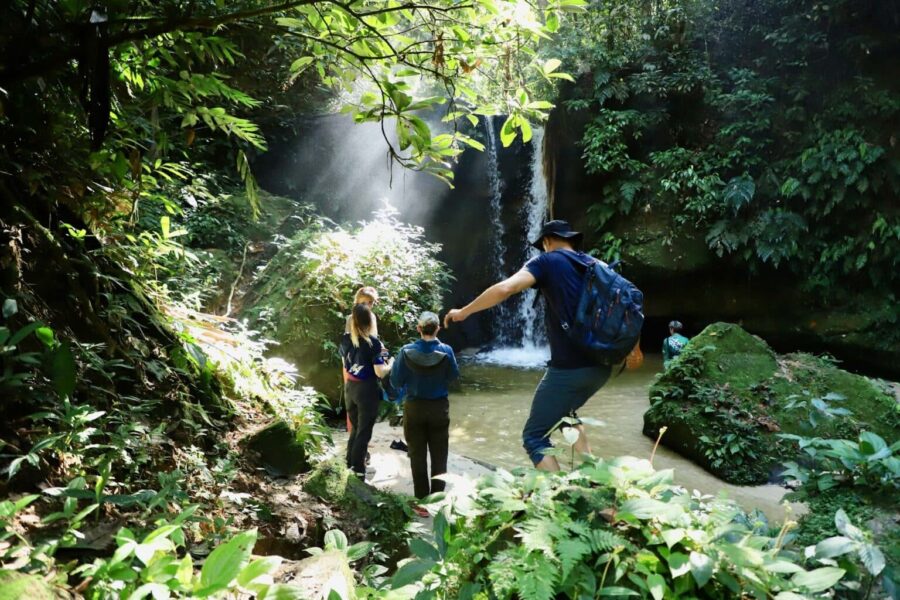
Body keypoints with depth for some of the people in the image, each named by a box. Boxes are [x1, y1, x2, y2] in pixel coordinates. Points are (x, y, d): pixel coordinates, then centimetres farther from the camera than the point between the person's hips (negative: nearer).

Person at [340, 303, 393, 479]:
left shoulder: (345, 339, -1)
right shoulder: (373, 342, -18)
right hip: (367, 391, -6)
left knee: (355, 427, 23)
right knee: (364, 431, 8)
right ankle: (358, 472, 14)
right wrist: (390, 364, 2)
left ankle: (350, 464, 34)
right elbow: (380, 372, -19)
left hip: (350, 388, 6)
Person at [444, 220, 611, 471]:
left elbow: (505, 289, -14)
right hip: (601, 366, 7)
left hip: (569, 368, -7)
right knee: (565, 411, 33)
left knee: (534, 437, 4)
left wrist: (463, 312, -3)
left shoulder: (547, 262, 0)